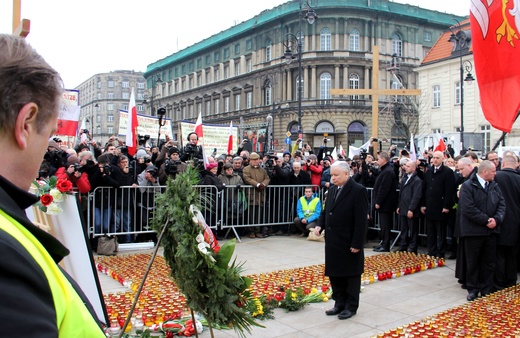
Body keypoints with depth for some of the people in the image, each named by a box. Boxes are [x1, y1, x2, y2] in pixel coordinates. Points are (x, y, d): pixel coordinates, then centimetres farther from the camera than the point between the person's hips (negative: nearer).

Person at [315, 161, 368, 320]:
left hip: (349, 243, -7)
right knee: (335, 274, 14)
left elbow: (361, 220, -16)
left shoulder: (358, 191, -14)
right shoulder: (332, 189, 9)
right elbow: (326, 211, 18)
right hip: (333, 242, 7)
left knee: (351, 275, 7)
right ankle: (339, 304, 28)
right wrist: (320, 225, -1)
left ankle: (351, 306, 20)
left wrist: (356, 244, -18)